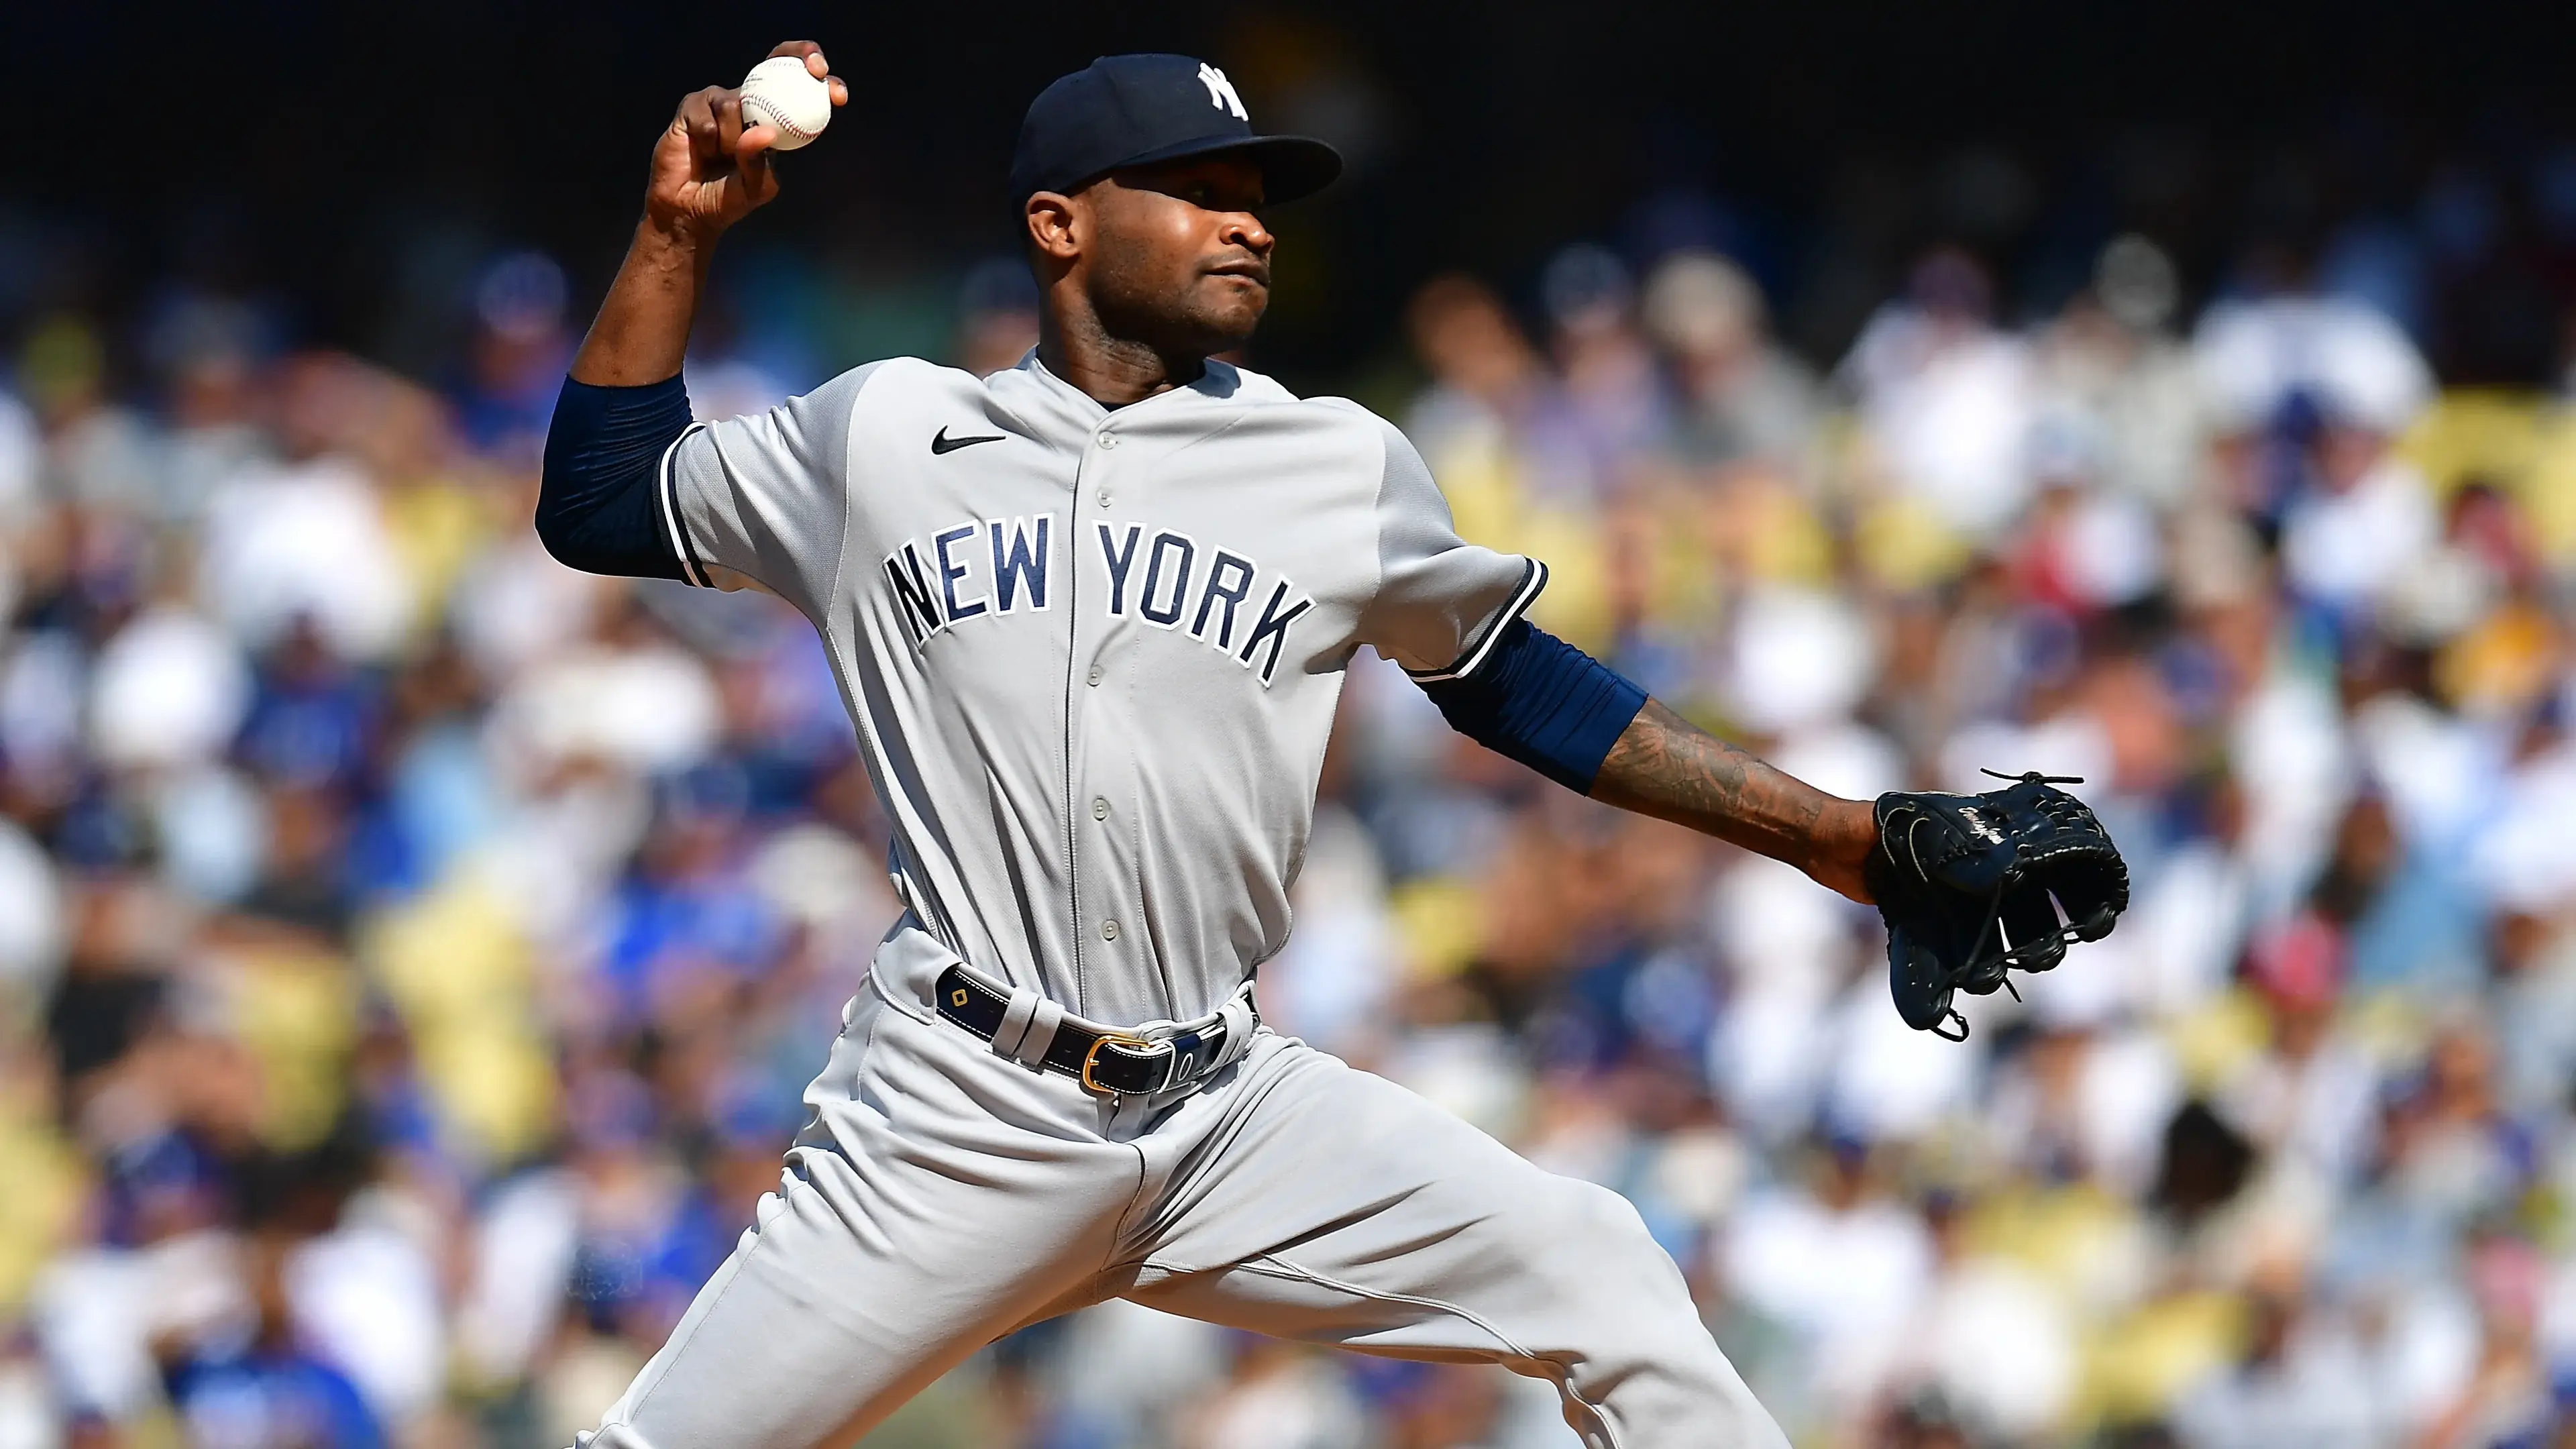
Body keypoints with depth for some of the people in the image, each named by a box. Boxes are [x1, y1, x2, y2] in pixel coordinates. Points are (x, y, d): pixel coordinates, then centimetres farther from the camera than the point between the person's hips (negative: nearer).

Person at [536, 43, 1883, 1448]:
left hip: (1235, 1118, 2)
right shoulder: (886, 434, 8)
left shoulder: (1344, 466, 8)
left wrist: (1823, 833, 15)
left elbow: (1510, 684, 20)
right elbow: (595, 507, 15)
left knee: (1603, 1282, -12)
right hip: (953, 1121, -2)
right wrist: (679, 229, 6)